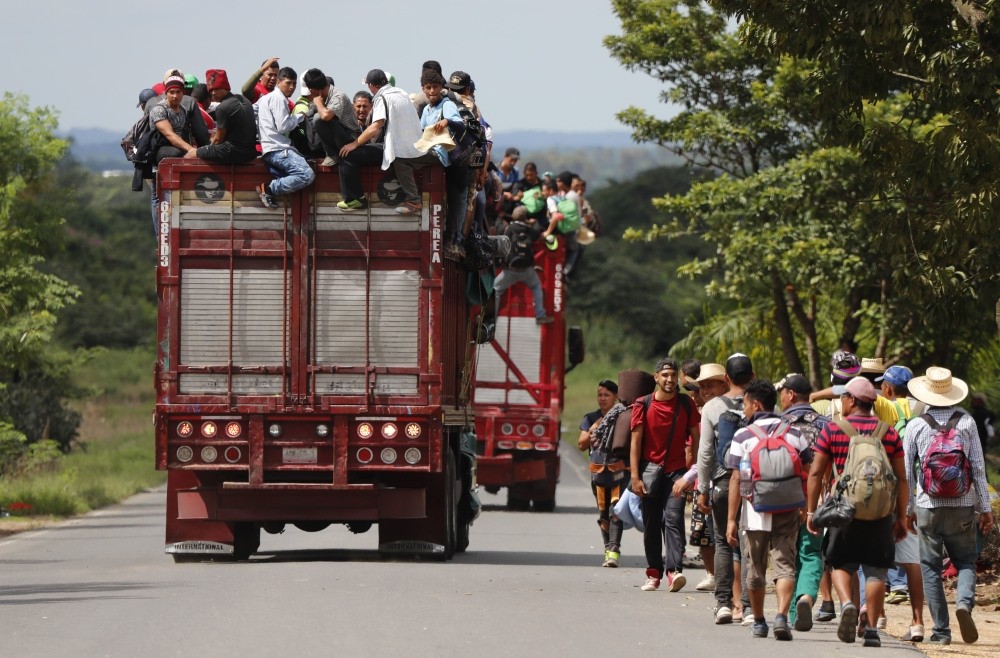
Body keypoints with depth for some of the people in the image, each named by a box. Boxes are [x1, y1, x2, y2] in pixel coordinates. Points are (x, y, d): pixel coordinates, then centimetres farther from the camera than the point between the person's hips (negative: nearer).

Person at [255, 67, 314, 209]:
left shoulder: (266, 98, 23)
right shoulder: (279, 98, -6)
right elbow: (282, 127, -14)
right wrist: (299, 117, 2)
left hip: (270, 150, 10)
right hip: (278, 149, -10)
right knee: (307, 175, -23)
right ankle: (269, 188, -19)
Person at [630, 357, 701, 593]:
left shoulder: (686, 404, 5)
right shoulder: (643, 405, 2)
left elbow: (695, 439, 8)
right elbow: (636, 441, 1)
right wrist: (635, 476, -6)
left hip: (677, 471, -1)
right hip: (651, 470, 1)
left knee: (673, 518, -15)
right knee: (652, 524, 5)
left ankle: (674, 570, -23)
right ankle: (653, 573, 14)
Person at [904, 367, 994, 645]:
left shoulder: (916, 426, 0)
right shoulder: (966, 423, 1)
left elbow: (907, 472, 2)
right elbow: (978, 468, 0)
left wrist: (908, 509, 11)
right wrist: (985, 508, 5)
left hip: (928, 507, -1)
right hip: (963, 506, 1)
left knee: (930, 567, 7)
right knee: (966, 561, 11)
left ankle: (941, 630, 3)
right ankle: (964, 601, -19)